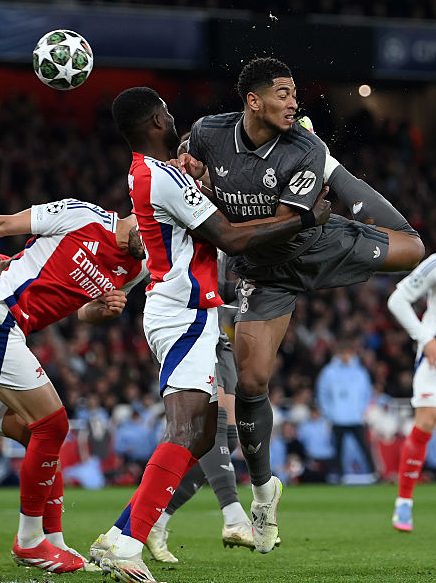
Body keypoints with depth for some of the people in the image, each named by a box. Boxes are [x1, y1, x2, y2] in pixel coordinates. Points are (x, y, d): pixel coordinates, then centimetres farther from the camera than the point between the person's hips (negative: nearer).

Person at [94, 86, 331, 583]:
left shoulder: (142, 172, 14)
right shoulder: (166, 179, -16)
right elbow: (231, 240, -16)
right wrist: (306, 219, -9)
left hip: (172, 313, 11)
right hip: (186, 316, -11)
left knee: (201, 436, 10)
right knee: (185, 434, -20)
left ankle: (119, 538, 7)